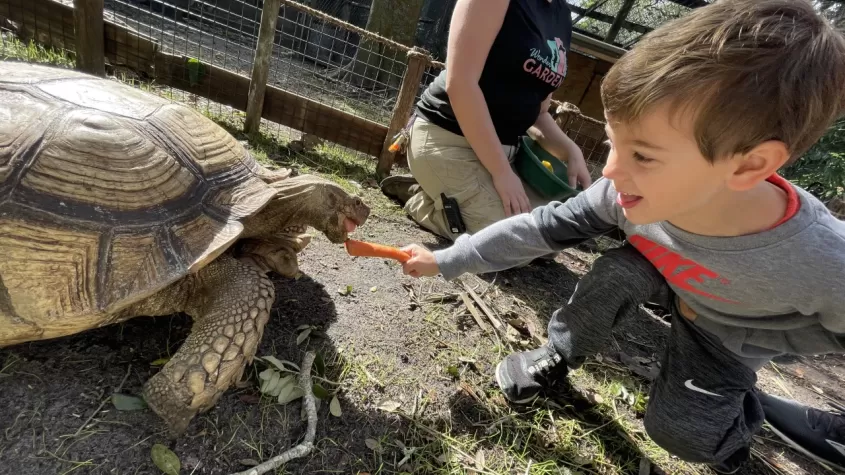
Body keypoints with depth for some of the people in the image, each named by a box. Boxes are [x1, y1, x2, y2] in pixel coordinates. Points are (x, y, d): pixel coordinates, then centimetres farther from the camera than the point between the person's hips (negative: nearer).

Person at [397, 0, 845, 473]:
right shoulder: (631, 191, -34)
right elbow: (544, 226, -24)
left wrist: (720, 329, -23)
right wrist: (446, 261, -21)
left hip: (734, 334, -1)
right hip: (672, 280, 2)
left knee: (676, 427, -6)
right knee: (616, 273, -28)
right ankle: (559, 358, -1)